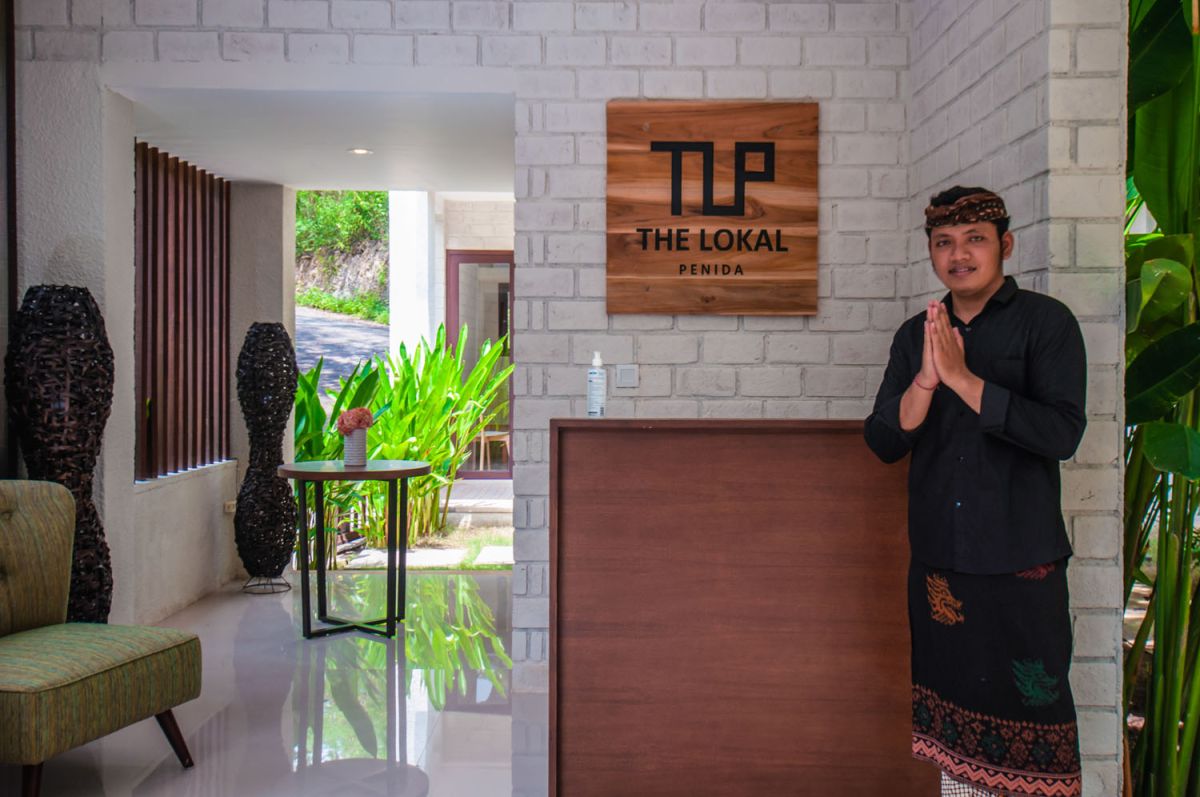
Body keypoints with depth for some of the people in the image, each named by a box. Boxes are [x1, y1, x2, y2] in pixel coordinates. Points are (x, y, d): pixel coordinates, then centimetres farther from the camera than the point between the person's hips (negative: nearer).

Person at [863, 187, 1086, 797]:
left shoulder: (1046, 322, -5)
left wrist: (961, 376, -21)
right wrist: (927, 379, -17)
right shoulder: (916, 334, 7)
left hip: (1022, 563, -4)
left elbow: (1062, 433, -18)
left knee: (1032, 711, 5)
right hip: (938, 562, 4)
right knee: (954, 720, 15)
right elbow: (882, 443, -1)